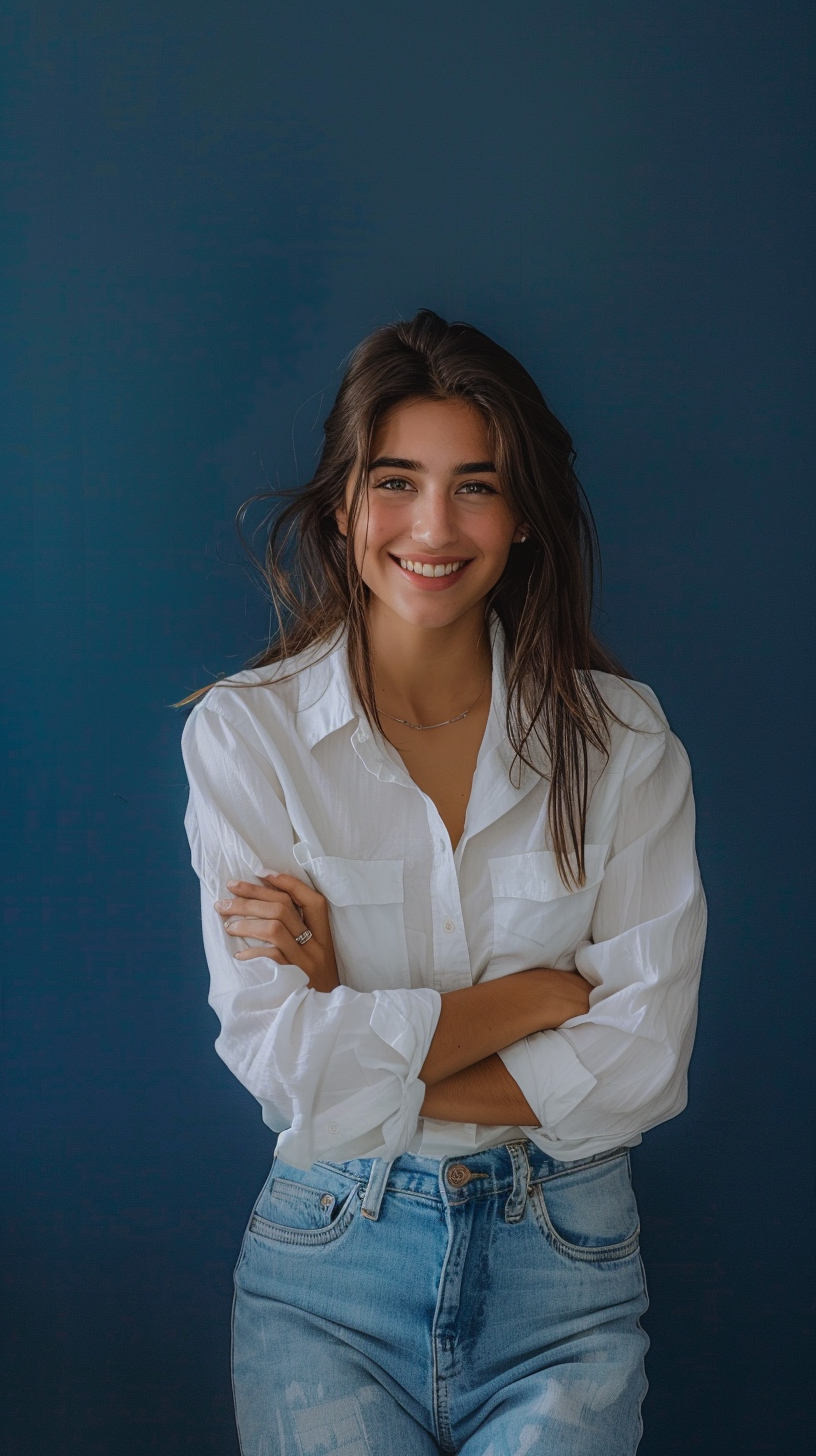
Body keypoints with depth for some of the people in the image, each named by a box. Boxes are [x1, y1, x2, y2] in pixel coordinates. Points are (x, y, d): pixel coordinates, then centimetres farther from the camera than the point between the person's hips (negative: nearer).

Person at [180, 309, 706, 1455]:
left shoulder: (622, 737, 0)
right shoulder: (245, 733, -3)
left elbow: (643, 1061, -7)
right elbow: (277, 1053, -10)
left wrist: (362, 1044, -11)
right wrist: (539, 991, -10)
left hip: (564, 1265, 1)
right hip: (331, 1260, 0)